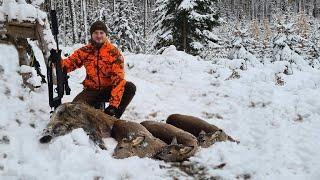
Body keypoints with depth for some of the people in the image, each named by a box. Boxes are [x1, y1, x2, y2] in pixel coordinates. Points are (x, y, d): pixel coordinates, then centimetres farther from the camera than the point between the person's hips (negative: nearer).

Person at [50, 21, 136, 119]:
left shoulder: (114, 52, -11)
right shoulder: (85, 51, -1)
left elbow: (118, 78, -19)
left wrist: (114, 104, -30)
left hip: (109, 90, -1)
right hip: (92, 90, 1)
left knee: (130, 87, -28)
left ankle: (114, 117, -15)